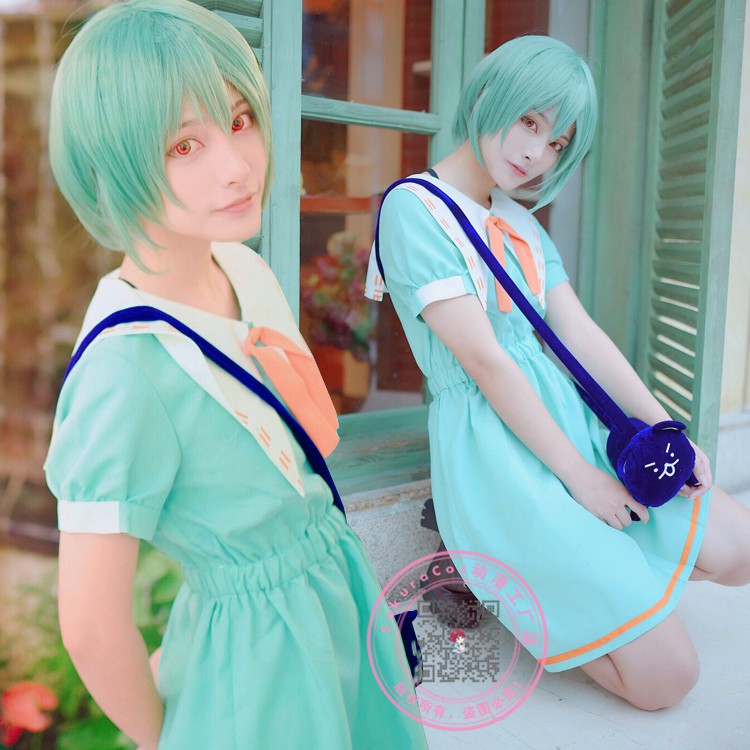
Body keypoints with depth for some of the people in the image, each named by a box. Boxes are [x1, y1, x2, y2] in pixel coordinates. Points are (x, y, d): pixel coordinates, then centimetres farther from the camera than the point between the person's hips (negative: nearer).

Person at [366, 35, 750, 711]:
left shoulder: (523, 222, 16)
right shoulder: (414, 207, -10)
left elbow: (581, 332, 8)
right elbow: (483, 358, -16)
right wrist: (578, 475, -15)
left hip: (570, 417, 9)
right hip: (491, 444, -8)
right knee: (665, 676, -6)